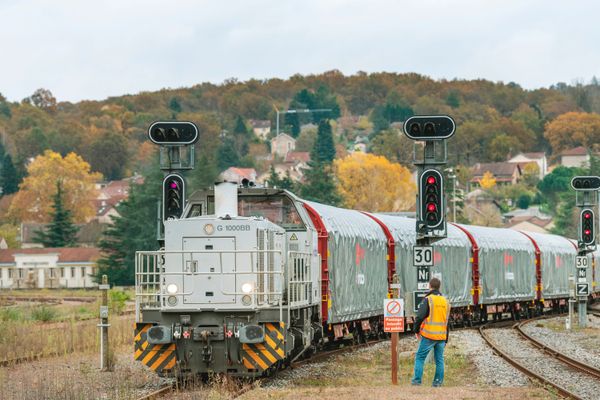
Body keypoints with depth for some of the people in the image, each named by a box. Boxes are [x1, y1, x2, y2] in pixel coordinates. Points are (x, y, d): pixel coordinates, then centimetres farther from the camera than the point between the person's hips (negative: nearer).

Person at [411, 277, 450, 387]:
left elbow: (419, 317, -15)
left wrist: (416, 330, 1)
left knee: (420, 357, 3)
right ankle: (438, 382, 9)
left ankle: (417, 380, -2)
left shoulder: (428, 300, -9)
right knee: (439, 359, 11)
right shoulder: (446, 302, 11)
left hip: (429, 335, -5)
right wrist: (446, 339, 22)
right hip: (441, 336, 5)